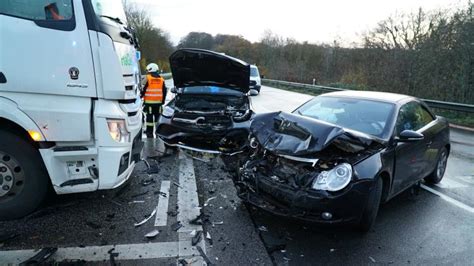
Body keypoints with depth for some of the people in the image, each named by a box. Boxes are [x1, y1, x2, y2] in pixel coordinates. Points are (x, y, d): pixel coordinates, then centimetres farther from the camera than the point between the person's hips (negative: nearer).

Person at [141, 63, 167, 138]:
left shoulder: (147, 78, -5)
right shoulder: (161, 79, 10)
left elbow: (143, 90, -4)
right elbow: (164, 91, 12)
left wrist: (141, 96, 12)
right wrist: (162, 101, 20)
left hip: (149, 102, -4)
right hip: (158, 102, 4)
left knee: (149, 117, 1)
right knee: (158, 117, 10)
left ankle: (150, 133, 3)